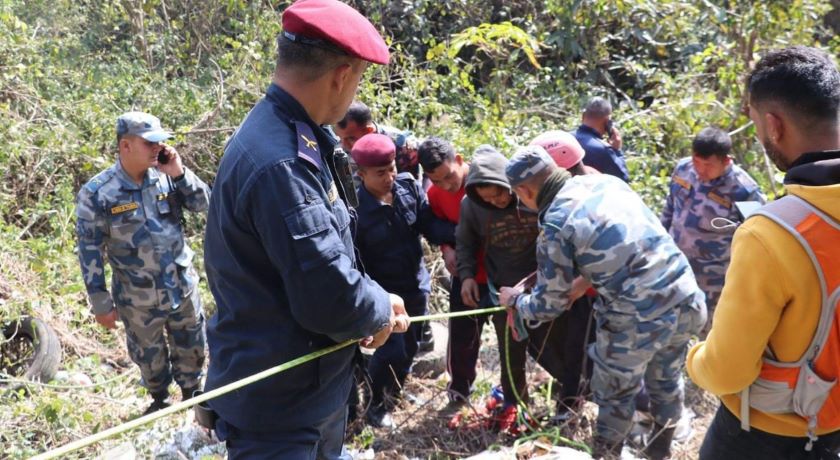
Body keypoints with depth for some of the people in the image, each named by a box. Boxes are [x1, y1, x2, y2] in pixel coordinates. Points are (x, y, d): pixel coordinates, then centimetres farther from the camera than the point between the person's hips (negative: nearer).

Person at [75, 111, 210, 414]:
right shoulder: (97, 193, -15)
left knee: (191, 349, 20)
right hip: (138, 299, -3)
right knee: (150, 356, 20)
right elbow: (90, 250, -11)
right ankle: (159, 399, 47)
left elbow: (204, 204, -3)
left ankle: (191, 394, 45)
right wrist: (101, 303, -9)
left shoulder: (166, 177, -6)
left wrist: (179, 174, -18)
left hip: (183, 287, 3)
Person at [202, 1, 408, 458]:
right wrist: (381, 311, -10)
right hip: (280, 401, -10)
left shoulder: (286, 134, 4)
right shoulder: (281, 163, -30)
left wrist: (369, 307, 2)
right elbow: (329, 296, -30)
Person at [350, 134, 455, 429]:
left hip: (416, 285, 6)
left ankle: (393, 392, 45)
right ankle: (376, 404, 23)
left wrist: (457, 234, -23)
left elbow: (429, 223, -5)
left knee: (410, 346, 19)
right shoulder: (355, 209, -21)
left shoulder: (409, 186, -8)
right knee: (392, 349, -5)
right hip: (383, 292, -5)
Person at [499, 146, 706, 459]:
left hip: (638, 321, -7)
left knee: (615, 395, 19)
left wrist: (515, 302, 17)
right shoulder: (606, 181, 6)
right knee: (667, 381, 28)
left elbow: (549, 305, -2)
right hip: (686, 300, 7)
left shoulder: (555, 227, -12)